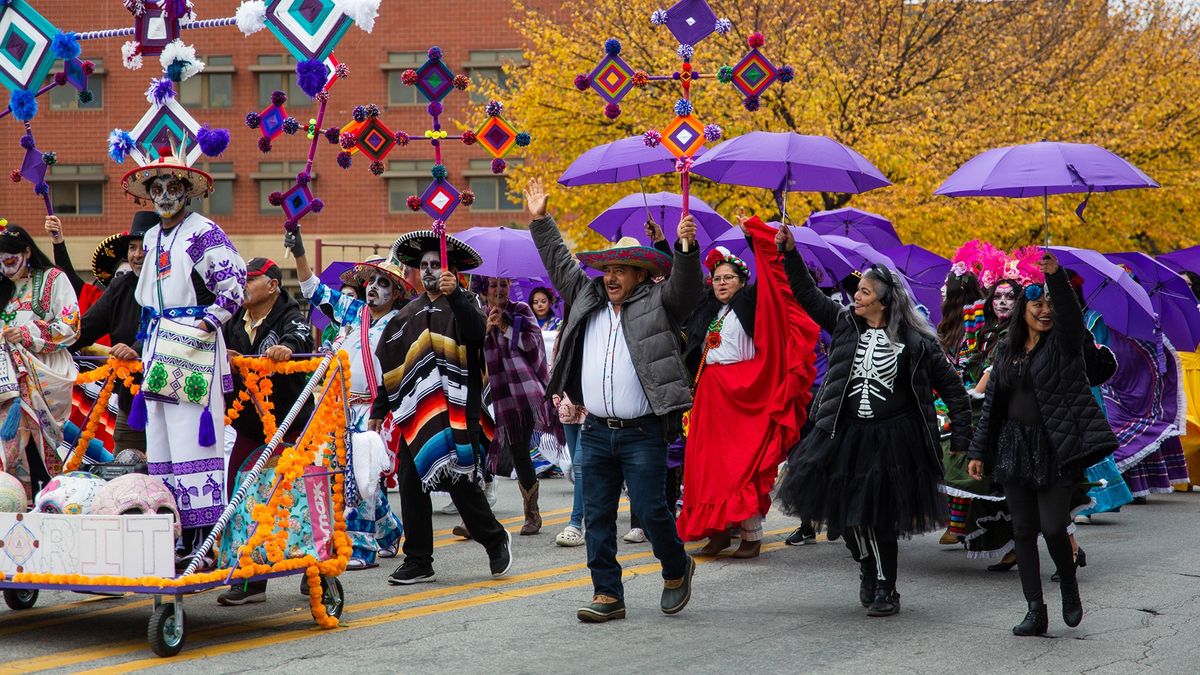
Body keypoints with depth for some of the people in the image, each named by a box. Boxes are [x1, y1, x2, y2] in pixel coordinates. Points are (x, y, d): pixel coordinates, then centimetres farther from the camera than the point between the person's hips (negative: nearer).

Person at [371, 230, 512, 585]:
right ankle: (417, 562, 11)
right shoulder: (408, 315, 18)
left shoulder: (463, 305, 2)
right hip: (415, 414, 6)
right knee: (411, 487, 4)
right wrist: (379, 409, 16)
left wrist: (454, 295, -34)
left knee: (462, 482, -8)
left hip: (456, 413, -6)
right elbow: (389, 365, 20)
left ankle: (496, 540, 14)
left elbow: (477, 331, -22)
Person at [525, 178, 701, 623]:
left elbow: (685, 286, -15)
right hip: (596, 432, 5)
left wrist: (687, 247, -31)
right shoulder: (589, 298, 15)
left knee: (649, 510, -7)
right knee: (597, 517, 5)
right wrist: (540, 221, 23)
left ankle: (676, 568, 20)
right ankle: (607, 595, 11)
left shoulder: (657, 303, 1)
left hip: (642, 433, -5)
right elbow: (560, 264, 24)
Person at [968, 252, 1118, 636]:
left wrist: (1055, 275, -39)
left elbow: (1071, 312, -24)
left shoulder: (1064, 342, -1)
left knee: (1053, 528, -10)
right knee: (1024, 532, 4)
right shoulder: (1007, 352, 10)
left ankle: (1069, 587, 19)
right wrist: (978, 452, 9)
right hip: (1015, 450, 5)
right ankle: (1035, 611, 10)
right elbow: (991, 405, 13)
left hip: (1055, 450, -4)